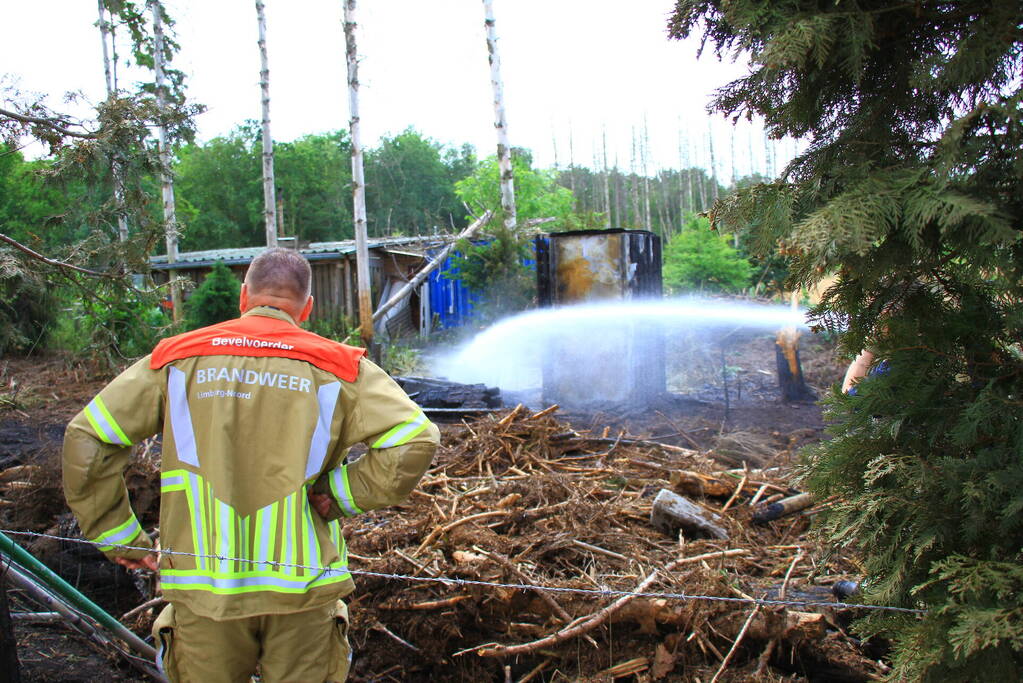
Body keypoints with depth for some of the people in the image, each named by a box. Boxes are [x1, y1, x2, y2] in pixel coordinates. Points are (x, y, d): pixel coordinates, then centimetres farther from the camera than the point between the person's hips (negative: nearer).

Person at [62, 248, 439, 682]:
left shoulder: (177, 358, 4)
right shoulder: (337, 365, 0)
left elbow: (86, 441, 0)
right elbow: (413, 442, -12)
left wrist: (118, 538, 7)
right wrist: (337, 496, -3)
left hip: (201, 586, 1)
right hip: (301, 586, -1)